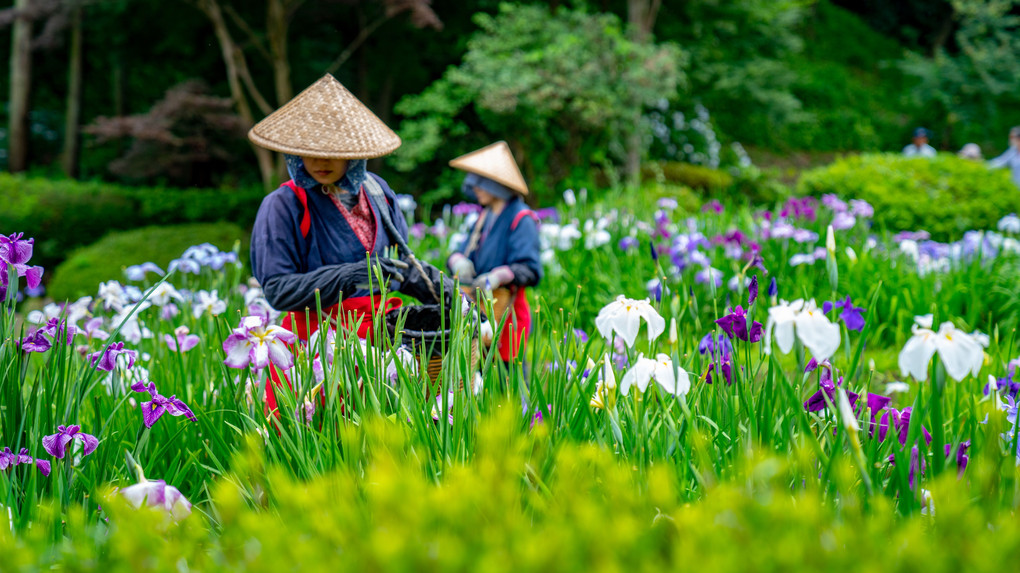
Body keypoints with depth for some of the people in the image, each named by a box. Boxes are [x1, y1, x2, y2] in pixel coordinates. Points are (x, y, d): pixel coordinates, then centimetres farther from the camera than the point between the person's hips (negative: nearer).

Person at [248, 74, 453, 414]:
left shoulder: (375, 191, 12)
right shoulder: (283, 207, -5)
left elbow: (402, 263, 23)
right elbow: (277, 290, -11)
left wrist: (441, 289, 7)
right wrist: (351, 275, -19)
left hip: (384, 331, 6)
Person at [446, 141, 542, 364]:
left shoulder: (520, 219, -7)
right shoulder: (485, 216, 17)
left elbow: (530, 270, -15)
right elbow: (462, 251, 18)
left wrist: (498, 277, -29)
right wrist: (458, 261, -6)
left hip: (506, 314, -7)